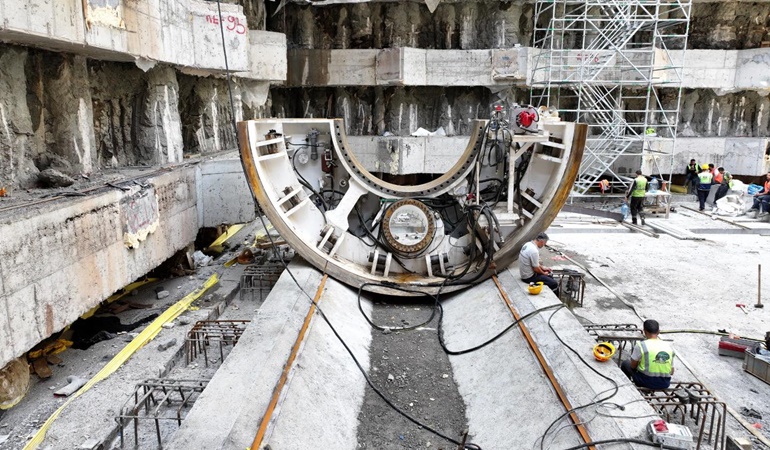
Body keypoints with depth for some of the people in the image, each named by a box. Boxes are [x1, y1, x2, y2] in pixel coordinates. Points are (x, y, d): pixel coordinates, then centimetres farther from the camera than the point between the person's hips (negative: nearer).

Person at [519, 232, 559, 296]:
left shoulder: (528, 244, 3)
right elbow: (536, 269, -20)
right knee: (554, 284, -12)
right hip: (529, 277, -10)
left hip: (524, 273, 10)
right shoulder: (534, 251, -27)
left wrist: (543, 267, 14)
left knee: (550, 276, 23)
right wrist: (544, 273, -3)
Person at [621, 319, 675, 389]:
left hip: (647, 382, -4)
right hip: (665, 384, 5)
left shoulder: (641, 345, -11)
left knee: (625, 363, 21)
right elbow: (671, 372, 7)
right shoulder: (669, 346, 2)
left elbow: (633, 366, -1)